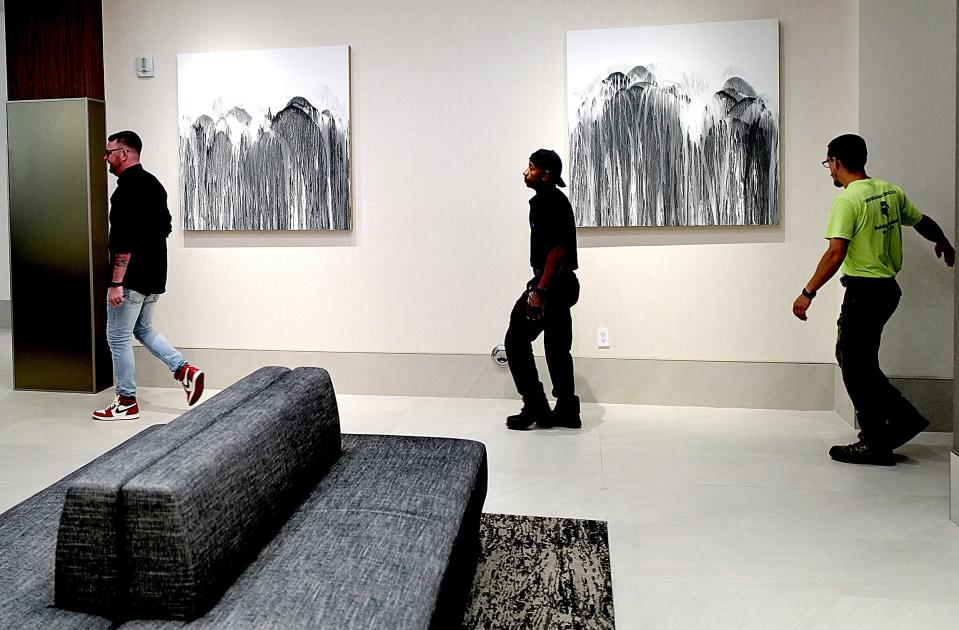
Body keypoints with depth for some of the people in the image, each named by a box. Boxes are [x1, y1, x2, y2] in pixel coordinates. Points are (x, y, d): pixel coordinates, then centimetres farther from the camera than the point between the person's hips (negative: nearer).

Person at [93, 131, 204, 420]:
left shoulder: (128, 188, -17)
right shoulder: (153, 183, 12)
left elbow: (125, 241, -23)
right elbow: (165, 226, 19)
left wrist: (116, 282, -22)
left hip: (131, 278, -9)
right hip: (154, 276, 9)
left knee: (119, 338, 3)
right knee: (144, 330, 22)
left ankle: (127, 403, 11)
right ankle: (185, 370, 8)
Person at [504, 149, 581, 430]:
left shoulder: (550, 202, -14)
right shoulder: (551, 201, 17)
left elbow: (558, 249, -21)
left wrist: (540, 291, -24)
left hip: (552, 284, -10)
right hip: (562, 284, 10)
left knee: (516, 341, -5)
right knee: (557, 347, 12)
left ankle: (535, 406, 0)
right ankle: (566, 411, 17)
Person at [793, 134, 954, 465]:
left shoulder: (847, 201, -16)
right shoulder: (891, 191, 9)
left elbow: (835, 253, -23)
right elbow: (923, 222, 21)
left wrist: (808, 292, -18)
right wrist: (945, 245, 40)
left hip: (863, 291, -9)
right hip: (887, 288, 9)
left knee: (856, 366, 0)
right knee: (852, 357, 19)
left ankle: (876, 445, 7)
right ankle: (904, 417, 20)